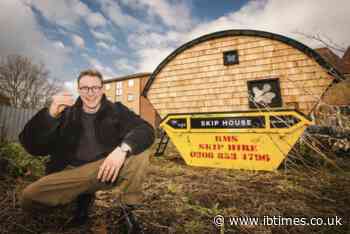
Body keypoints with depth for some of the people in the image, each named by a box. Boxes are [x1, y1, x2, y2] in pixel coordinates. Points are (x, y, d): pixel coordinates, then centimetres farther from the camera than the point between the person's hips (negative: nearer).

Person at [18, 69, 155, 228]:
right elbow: (33, 147, -6)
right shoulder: (66, 114, 4)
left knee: (139, 148, -25)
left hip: (108, 169, -1)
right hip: (72, 172, 2)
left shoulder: (116, 110, -1)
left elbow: (146, 130, -15)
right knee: (29, 198, -21)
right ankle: (83, 197, 7)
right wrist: (51, 114, -24)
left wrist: (123, 148, -34)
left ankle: (129, 207, -4)